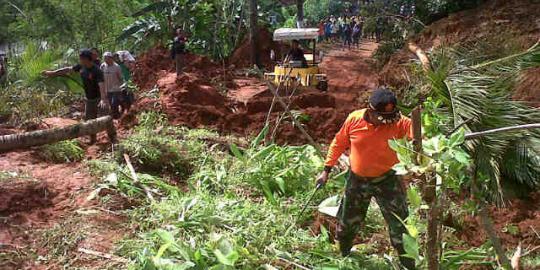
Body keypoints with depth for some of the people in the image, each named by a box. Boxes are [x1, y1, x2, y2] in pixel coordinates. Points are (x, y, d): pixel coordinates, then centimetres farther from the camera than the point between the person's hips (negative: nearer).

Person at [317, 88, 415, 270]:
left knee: (399, 226, 3)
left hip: (386, 180, -2)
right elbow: (339, 144, -1)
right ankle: (343, 255, 47)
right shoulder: (354, 119, -14)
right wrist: (326, 171, 3)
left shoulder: (398, 122, -18)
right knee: (347, 222, 19)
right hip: (357, 180, 2)